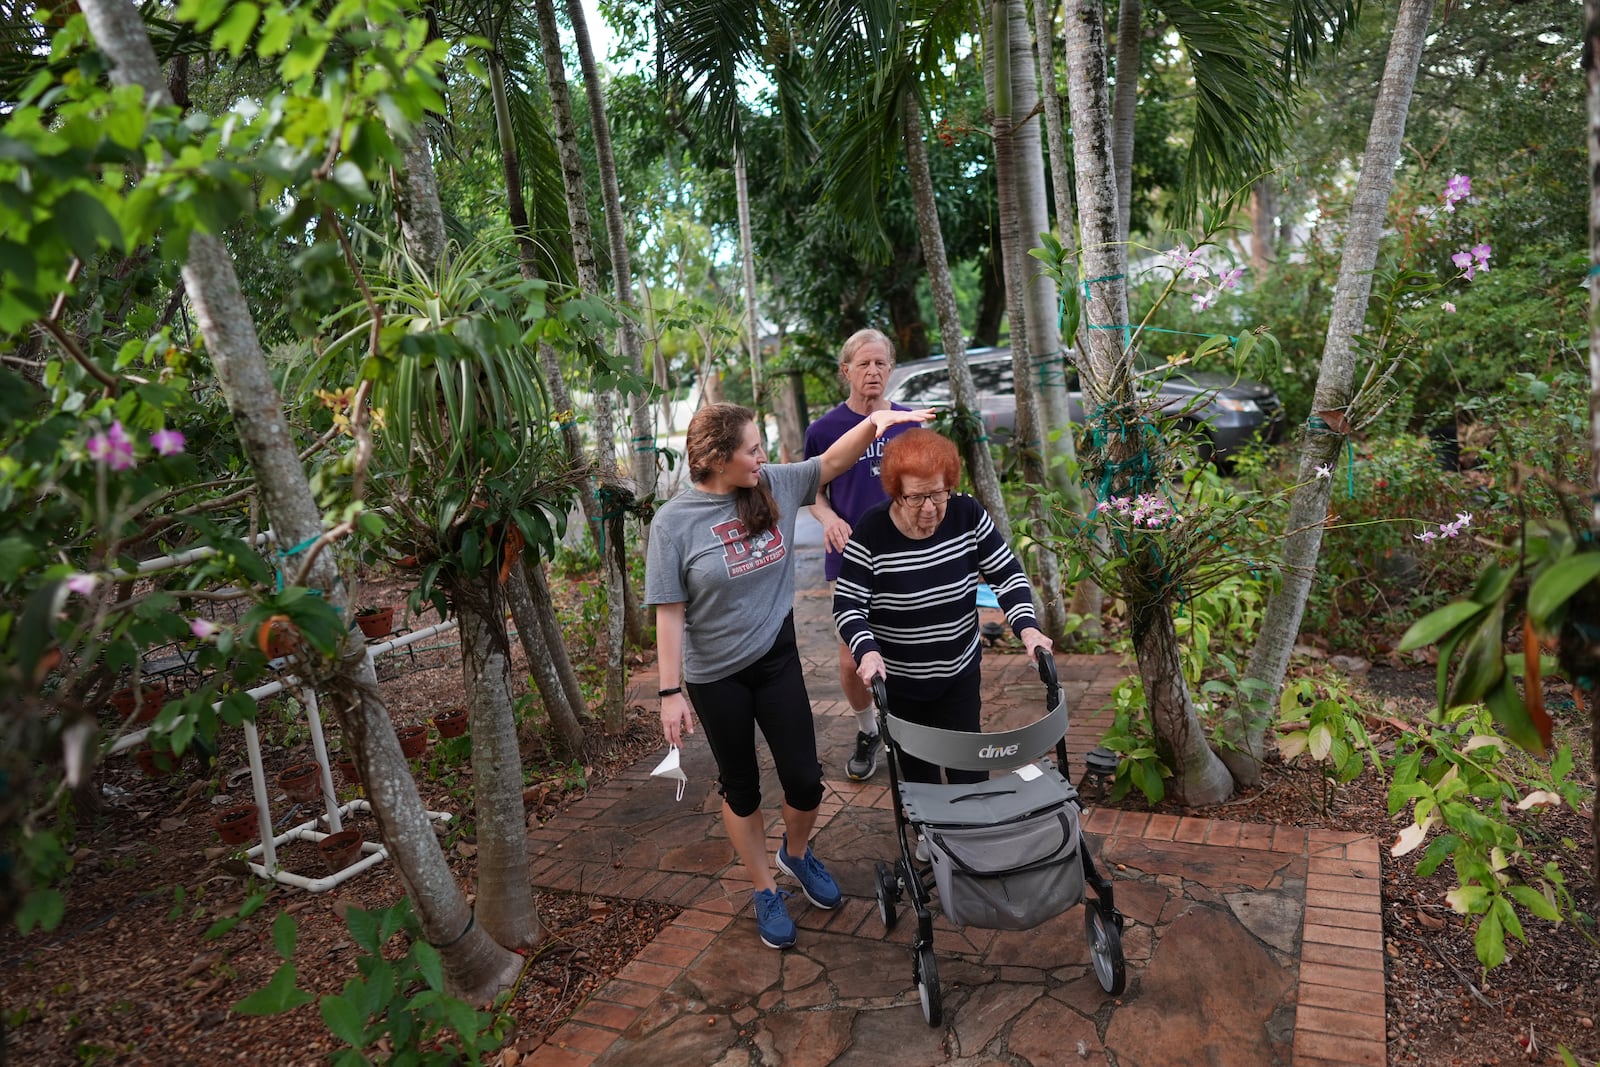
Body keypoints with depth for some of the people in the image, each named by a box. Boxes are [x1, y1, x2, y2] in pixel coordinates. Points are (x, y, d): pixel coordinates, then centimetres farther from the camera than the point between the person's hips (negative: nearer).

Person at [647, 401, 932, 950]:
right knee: (741, 787, 14)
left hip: (776, 661, 3)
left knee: (805, 780, 7)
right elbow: (670, 613, -15)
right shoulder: (673, 522, -16)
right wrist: (671, 691, -15)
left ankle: (796, 853, 40)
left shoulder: (774, 486, -5)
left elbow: (833, 461, 3)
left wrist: (874, 421, -14)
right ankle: (765, 891, 36)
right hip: (715, 677, -3)